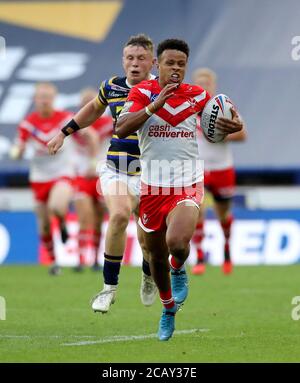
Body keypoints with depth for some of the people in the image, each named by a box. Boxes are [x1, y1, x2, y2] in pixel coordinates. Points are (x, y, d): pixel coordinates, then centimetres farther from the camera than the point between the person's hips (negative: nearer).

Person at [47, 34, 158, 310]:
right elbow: (95, 108, 24)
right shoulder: (112, 86, 2)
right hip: (115, 169, 1)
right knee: (119, 215, -26)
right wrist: (64, 133, 23)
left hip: (148, 173, -1)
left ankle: (149, 277, 39)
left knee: (147, 238, 1)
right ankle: (110, 287, -13)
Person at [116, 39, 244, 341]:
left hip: (188, 185, -1)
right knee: (156, 254, 13)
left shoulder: (198, 96, 0)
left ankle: (178, 269, 10)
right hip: (152, 187, 1)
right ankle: (168, 307, 40)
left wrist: (235, 124, -8)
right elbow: (121, 129, -16)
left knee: (177, 242, -28)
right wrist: (154, 105, -25)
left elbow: (223, 117, 17)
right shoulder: (142, 92, -4)